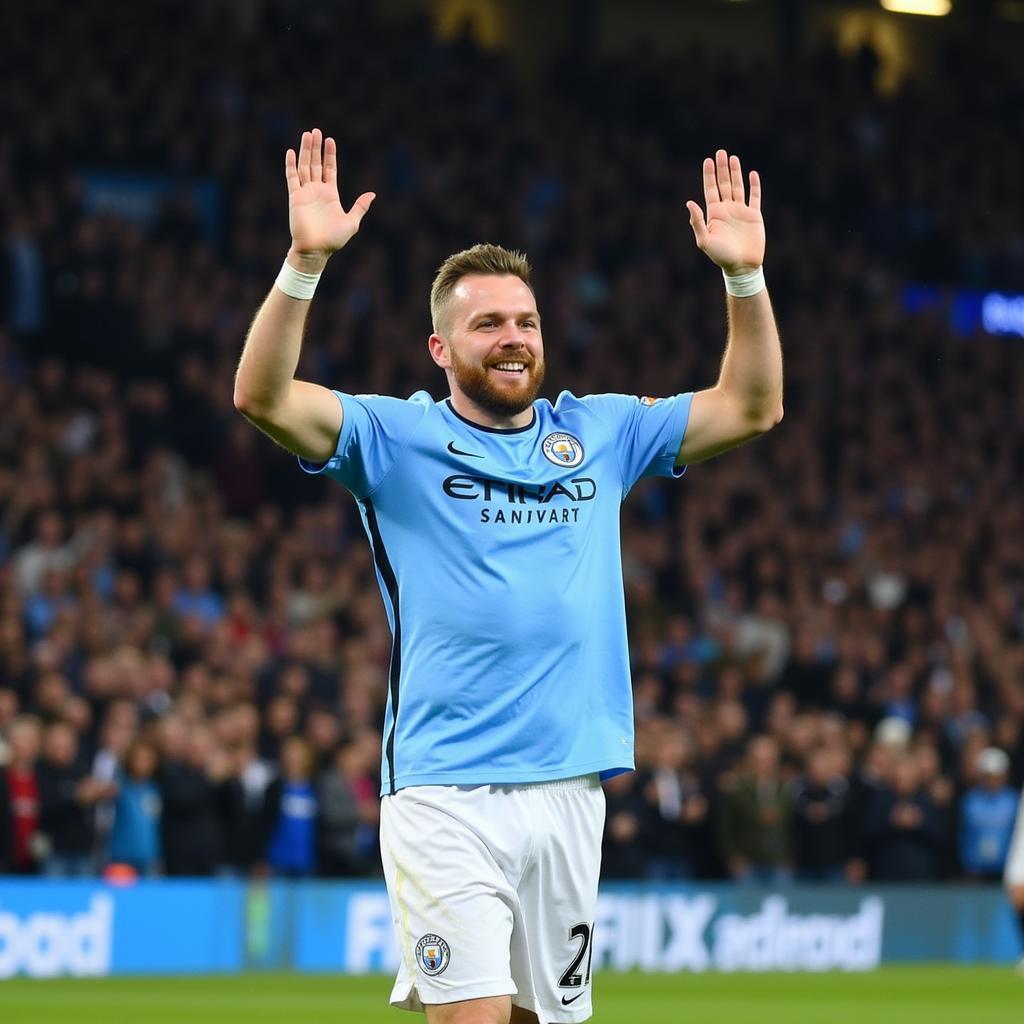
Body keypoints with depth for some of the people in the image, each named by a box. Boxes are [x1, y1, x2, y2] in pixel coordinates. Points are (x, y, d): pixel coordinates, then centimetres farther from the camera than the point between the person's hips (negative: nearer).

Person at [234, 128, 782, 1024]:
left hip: (570, 788, 4)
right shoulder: (399, 438, 3)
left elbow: (751, 408, 16)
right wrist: (306, 261, -23)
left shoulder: (600, 434, 15)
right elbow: (264, 396, -11)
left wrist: (745, 275, 4)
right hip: (444, 797, -4)